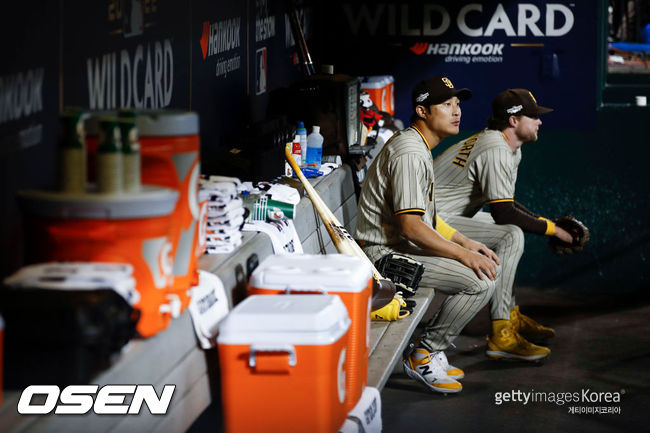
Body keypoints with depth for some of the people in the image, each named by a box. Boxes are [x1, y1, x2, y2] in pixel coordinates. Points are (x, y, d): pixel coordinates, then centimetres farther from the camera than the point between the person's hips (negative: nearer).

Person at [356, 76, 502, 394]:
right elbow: (410, 226, -25)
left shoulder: (419, 147, 15)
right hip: (386, 254, -11)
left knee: (490, 265, 11)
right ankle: (424, 356, -7)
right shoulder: (409, 154, -20)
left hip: (405, 246, 11)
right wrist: (464, 255, -22)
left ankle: (431, 350, 11)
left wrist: (465, 242, 12)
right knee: (480, 281, -19)